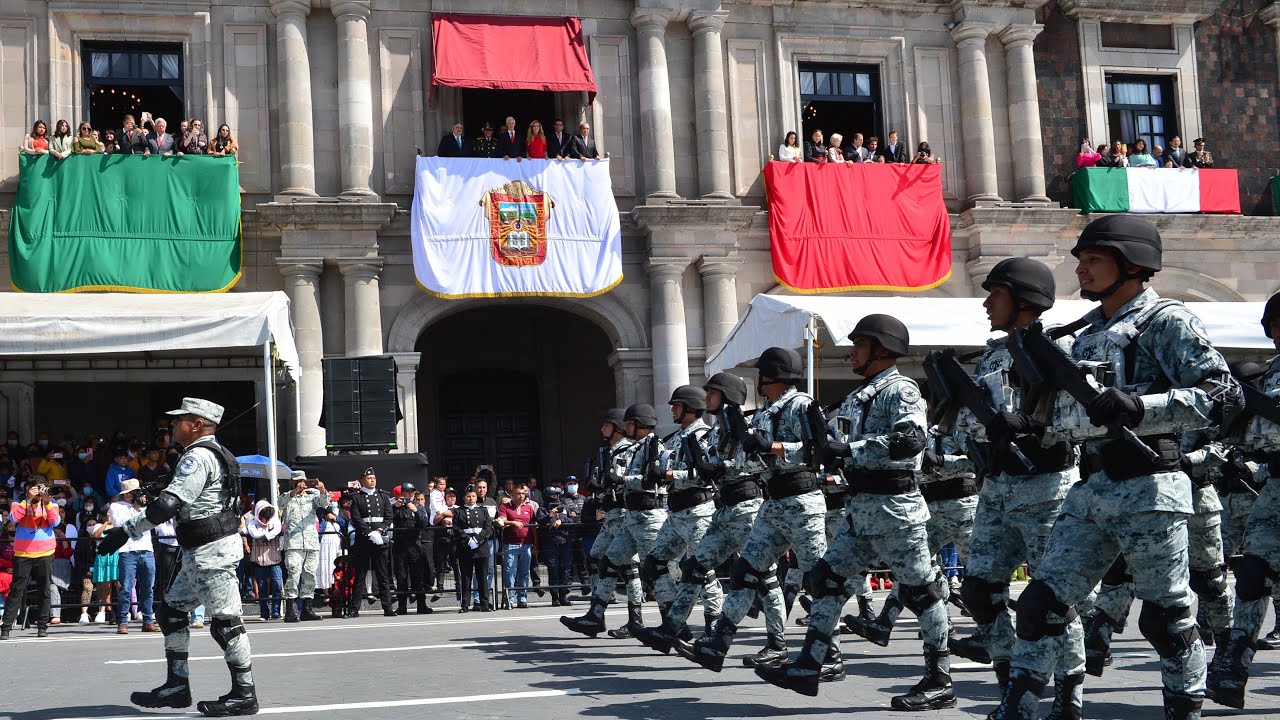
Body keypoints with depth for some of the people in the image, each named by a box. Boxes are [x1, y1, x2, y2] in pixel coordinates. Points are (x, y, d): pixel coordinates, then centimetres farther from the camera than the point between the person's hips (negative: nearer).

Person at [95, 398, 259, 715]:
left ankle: (245, 695, 1)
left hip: (211, 552, -11)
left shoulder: (198, 456, -15)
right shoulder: (215, 454, 17)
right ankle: (177, 687, 20)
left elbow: (168, 504, -24)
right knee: (172, 610, 15)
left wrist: (126, 530, -19)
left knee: (225, 621, -5)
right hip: (200, 553, 11)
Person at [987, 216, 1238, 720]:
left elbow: (1222, 395, -14)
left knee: (1167, 616, 2)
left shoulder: (1165, 321, -4)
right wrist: (1028, 427, 9)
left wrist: (1138, 406, -24)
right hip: (1091, 490, 7)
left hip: (1148, 490, -7)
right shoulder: (1089, 333, 19)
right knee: (1041, 603, 4)